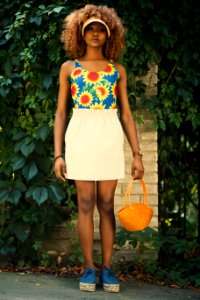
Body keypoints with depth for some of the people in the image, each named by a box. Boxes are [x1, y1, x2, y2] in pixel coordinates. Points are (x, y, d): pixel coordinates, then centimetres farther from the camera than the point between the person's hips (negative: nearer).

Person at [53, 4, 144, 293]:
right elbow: (61, 113, 7)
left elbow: (126, 114, 9)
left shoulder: (117, 70, 11)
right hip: (81, 136, -1)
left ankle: (107, 267, 6)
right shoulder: (69, 68, 9)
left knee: (106, 204, 2)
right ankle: (89, 267, 5)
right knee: (86, 204, -1)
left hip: (110, 138, 1)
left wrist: (137, 153, 3)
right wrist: (58, 154, -2)